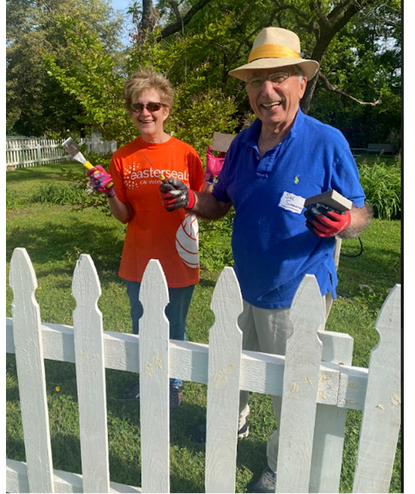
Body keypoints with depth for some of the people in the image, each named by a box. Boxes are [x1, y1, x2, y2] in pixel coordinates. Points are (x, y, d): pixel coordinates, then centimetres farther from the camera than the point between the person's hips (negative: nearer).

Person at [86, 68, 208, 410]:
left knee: (174, 331, 16)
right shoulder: (122, 158, -2)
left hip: (178, 261, -2)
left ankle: (174, 382, 42)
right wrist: (108, 193, -19)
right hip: (139, 262, 3)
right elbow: (124, 216, -2)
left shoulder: (186, 154, -8)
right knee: (141, 328, 22)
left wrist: (215, 182, -19)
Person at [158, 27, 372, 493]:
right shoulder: (242, 143, 1)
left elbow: (361, 214, -9)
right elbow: (220, 203, 10)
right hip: (243, 286, 6)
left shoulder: (327, 142, -15)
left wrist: (339, 222, -33)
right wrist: (191, 200, -11)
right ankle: (234, 421, 57)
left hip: (295, 296, -5)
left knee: (290, 393, 14)